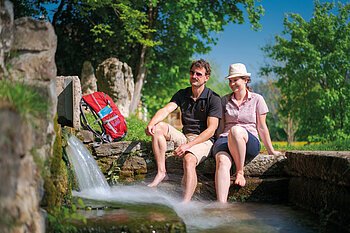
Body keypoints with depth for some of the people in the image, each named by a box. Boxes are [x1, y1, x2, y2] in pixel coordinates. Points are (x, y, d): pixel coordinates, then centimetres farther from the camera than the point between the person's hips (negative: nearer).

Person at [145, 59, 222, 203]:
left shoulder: (213, 99, -7)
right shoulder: (182, 94, 10)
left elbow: (211, 130, -14)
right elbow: (166, 110, -6)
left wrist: (188, 145, -25)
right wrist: (151, 123, -29)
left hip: (204, 140, -6)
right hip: (184, 136, 6)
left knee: (189, 159, -36)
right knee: (158, 127, -15)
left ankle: (185, 204, -47)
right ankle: (161, 171, -19)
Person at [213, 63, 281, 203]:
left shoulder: (257, 99, 11)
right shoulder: (224, 100, 17)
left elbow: (262, 127, 13)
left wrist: (271, 150, 14)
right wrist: (216, 142, 4)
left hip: (250, 142, -2)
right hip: (225, 139, 2)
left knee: (236, 130, -40)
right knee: (222, 161, -36)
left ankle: (240, 172, -23)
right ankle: (221, 206, -50)